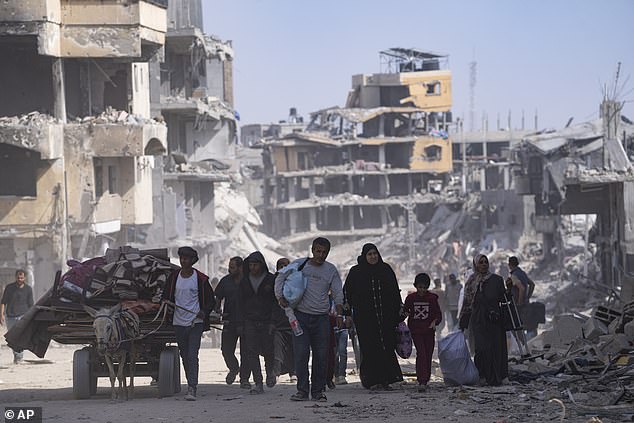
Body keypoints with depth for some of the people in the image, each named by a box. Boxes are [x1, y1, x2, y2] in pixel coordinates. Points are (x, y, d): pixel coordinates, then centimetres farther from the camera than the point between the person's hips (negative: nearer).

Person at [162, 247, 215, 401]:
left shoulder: (200, 278, -3)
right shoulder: (174, 276, 6)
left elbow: (211, 300, 3)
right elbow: (166, 295, 15)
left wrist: (204, 312, -14)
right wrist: (167, 303, -8)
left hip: (195, 322, -4)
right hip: (178, 322, 4)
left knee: (192, 356, -13)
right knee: (184, 356, 12)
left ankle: (192, 389, -18)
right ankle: (191, 383, 27)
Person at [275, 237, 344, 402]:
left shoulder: (331, 270, 8)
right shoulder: (299, 264, 5)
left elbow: (338, 294, 7)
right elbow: (281, 278, 11)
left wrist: (339, 314, -7)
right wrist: (280, 297, -4)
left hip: (321, 317, 1)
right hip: (301, 315, -1)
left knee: (321, 355, 0)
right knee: (301, 353, -8)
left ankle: (318, 391, 8)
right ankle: (302, 390, -4)